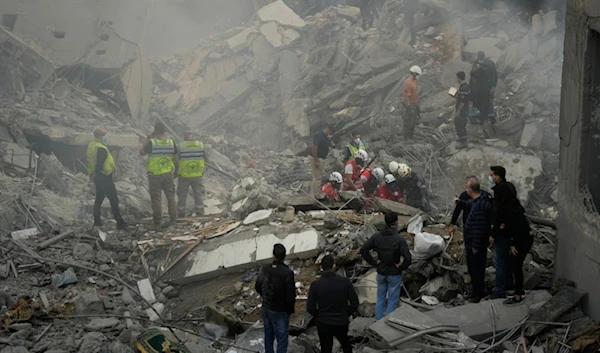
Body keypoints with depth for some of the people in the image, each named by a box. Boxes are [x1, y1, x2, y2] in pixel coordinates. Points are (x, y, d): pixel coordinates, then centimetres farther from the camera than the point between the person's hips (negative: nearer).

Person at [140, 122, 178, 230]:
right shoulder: (171, 143, -4)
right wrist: (176, 170, 16)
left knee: (156, 199, 5)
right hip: (168, 174, 3)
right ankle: (173, 219, 17)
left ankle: (157, 223, 9)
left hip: (155, 175, -3)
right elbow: (175, 159, 2)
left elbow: (141, 152, -1)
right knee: (170, 197, 15)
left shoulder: (152, 143, -16)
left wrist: (147, 140, 3)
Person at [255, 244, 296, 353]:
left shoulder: (264, 269, -9)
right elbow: (291, 296, -20)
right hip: (280, 311, -5)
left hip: (266, 308, 5)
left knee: (268, 336, 21)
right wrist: (290, 310, -3)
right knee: (282, 340, 4)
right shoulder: (287, 273, -25)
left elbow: (257, 288, 4)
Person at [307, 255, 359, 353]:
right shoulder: (345, 281, -13)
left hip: (323, 324, 0)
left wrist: (319, 316, 9)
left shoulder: (315, 285, -13)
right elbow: (355, 303, -9)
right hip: (342, 323, 0)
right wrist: (346, 314, 8)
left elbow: (310, 308, -10)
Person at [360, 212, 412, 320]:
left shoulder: (377, 236, -6)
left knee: (380, 300, 17)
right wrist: (401, 267, -9)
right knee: (392, 302, 8)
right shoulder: (399, 239, -19)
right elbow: (408, 258, -26)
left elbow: (363, 250, -6)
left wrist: (373, 262, -1)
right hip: (394, 275, -4)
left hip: (381, 273, 4)